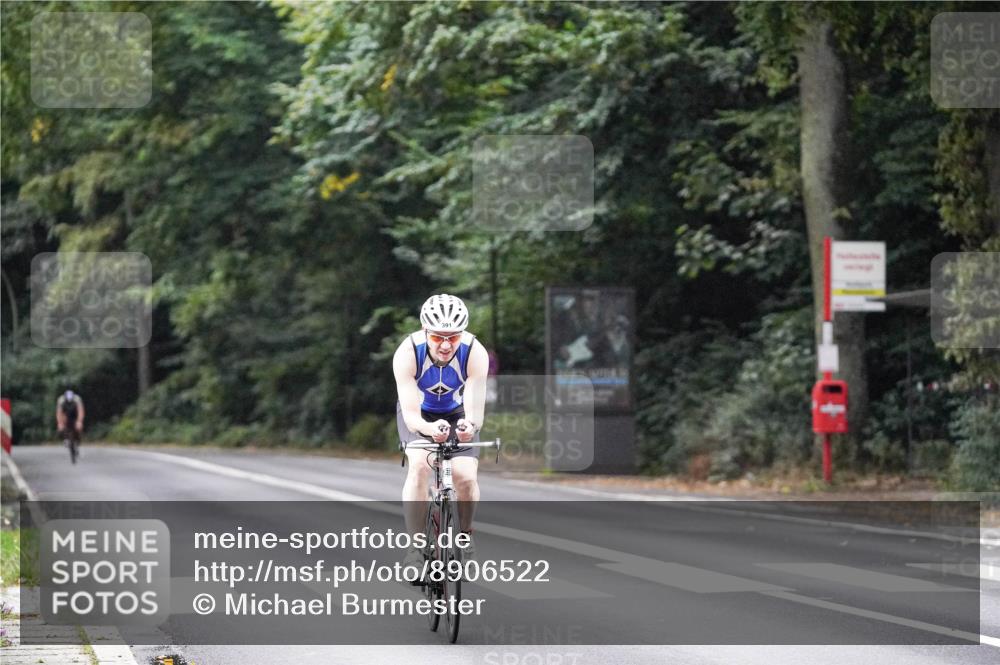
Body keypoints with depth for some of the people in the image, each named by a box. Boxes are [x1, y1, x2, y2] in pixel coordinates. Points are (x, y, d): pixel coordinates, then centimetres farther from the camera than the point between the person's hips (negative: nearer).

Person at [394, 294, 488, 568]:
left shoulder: (475, 353, -32)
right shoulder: (407, 353, -34)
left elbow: (476, 411, -35)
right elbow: (411, 415, -38)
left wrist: (470, 425, -59)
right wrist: (430, 429, -60)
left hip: (457, 413, 1)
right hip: (419, 414, -1)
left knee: (466, 476, -18)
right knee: (419, 465, -28)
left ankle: (465, 533, 13)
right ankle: (416, 546, -21)